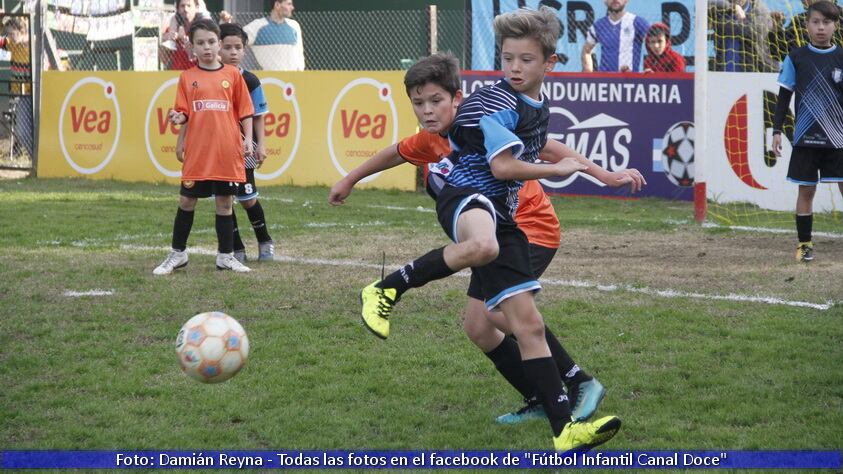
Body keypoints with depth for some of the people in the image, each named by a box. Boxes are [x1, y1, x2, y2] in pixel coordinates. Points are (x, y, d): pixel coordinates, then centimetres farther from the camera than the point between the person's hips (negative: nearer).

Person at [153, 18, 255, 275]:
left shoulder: (232, 75, 4)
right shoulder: (187, 77, 4)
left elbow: (245, 111, 7)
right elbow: (184, 113, 4)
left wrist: (248, 139, -1)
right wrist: (177, 117, -17)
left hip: (227, 151, 0)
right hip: (197, 152, 0)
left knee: (224, 202, 6)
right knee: (186, 200, 5)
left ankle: (226, 256, 17)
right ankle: (177, 254, 17)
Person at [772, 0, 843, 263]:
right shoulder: (796, 58, 2)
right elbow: (784, 96, 7)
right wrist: (777, 130, 2)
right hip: (806, 139, 0)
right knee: (806, 190, 4)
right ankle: (804, 244, 14)